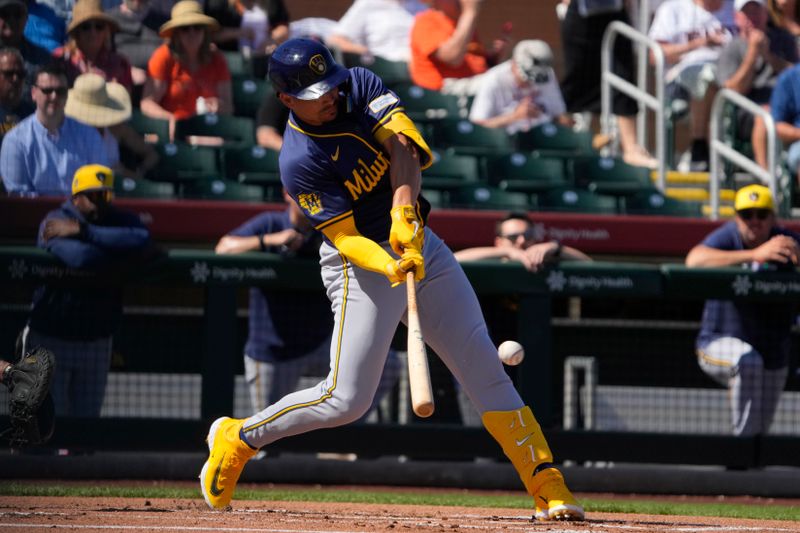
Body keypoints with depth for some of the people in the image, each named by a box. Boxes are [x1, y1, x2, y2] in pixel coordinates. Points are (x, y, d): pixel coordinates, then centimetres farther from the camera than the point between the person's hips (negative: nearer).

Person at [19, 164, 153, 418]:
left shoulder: (122, 221, 1)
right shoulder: (55, 222, -12)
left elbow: (141, 242, -24)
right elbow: (81, 258, -32)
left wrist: (83, 231, -24)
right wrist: (125, 258, -17)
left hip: (96, 342, 4)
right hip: (49, 338, -4)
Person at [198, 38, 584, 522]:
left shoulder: (360, 85, -4)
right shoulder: (299, 163, -20)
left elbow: (403, 145, -17)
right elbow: (344, 238, -22)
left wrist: (404, 210, -33)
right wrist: (390, 266, -40)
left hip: (418, 241, 6)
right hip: (362, 261, -6)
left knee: (484, 368, 2)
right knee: (346, 400, -8)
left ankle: (548, 486, 3)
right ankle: (238, 439, 13)